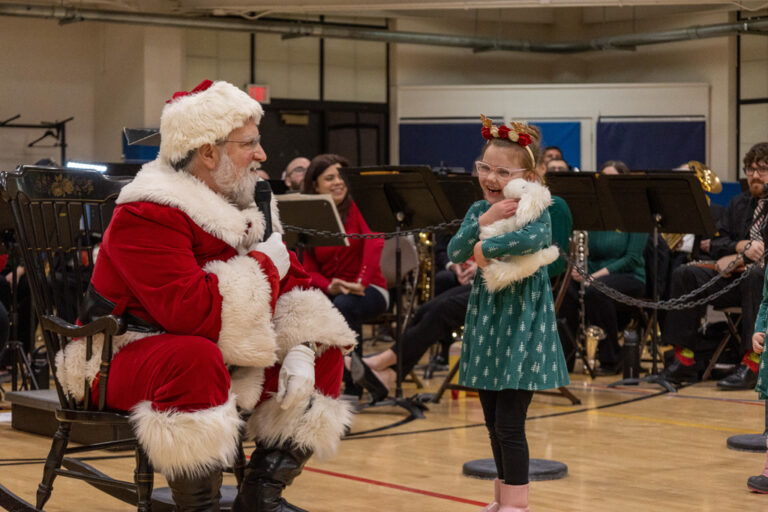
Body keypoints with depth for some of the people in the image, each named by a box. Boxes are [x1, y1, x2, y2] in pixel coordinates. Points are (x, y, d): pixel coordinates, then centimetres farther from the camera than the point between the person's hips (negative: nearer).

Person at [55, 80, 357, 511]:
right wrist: (264, 265, -20)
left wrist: (300, 350, -14)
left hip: (227, 355, 9)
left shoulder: (246, 208, 7)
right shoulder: (146, 216, -21)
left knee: (325, 354, 1)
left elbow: (293, 283, 7)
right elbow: (188, 309, -34)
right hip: (128, 358, -9)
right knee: (196, 358, -40)